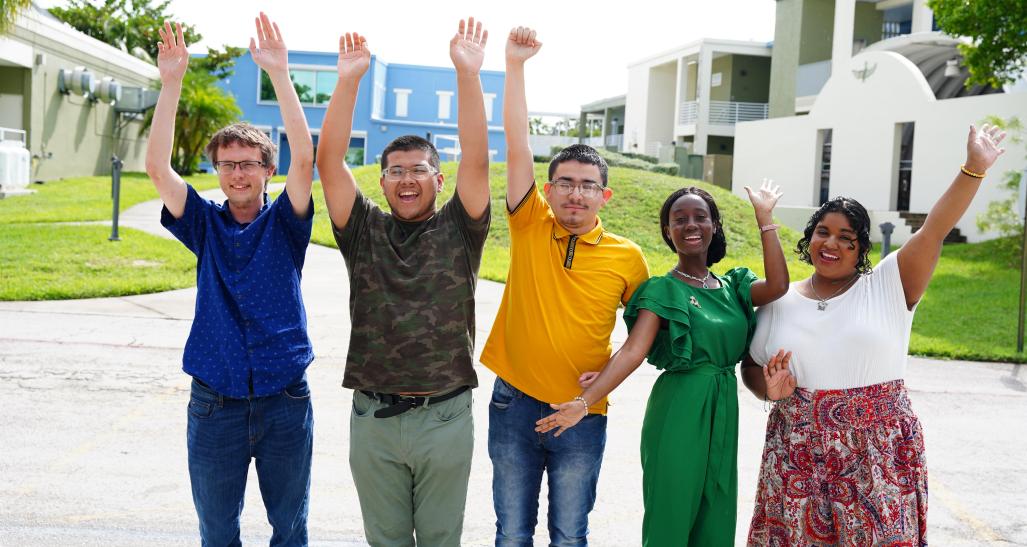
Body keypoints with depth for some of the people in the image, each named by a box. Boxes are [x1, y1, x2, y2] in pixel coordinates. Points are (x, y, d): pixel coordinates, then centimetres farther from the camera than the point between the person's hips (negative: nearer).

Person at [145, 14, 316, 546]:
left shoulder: (283, 223, 0)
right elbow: (157, 167, -9)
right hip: (215, 403, 1)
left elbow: (304, 158, -16)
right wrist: (171, 81, -17)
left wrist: (279, 73, -21)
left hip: (285, 401, -1)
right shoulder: (205, 225, 4)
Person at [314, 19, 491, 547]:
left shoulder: (458, 231, 2)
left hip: (445, 418, -1)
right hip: (374, 418, 1)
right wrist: (347, 81, -13)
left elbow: (476, 161, -11)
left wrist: (468, 74, -18)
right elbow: (329, 161, -5)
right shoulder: (364, 231, 4)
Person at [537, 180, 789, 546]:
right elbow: (633, 350, -16)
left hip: (722, 412, 5)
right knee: (672, 514, 0)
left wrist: (764, 217, -7)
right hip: (678, 413, -5)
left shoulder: (732, 286, 9)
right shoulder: (662, 291, -5)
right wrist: (585, 402, -28)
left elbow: (777, 287, -10)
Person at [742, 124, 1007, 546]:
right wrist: (771, 387, -10)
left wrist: (974, 167, -16)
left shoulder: (887, 287, 1)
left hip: (877, 454, -1)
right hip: (800, 455, 1)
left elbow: (934, 230, -8)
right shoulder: (779, 303, 6)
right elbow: (752, 369, 12)